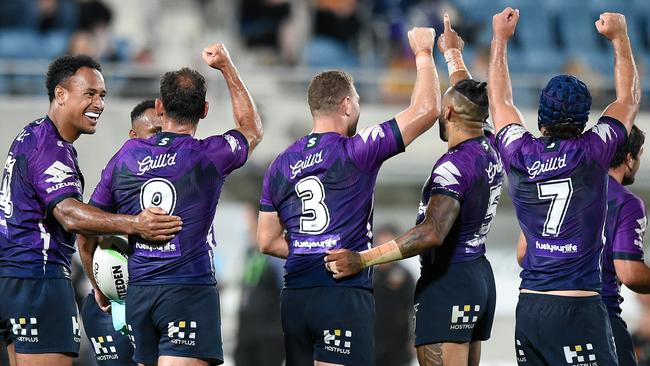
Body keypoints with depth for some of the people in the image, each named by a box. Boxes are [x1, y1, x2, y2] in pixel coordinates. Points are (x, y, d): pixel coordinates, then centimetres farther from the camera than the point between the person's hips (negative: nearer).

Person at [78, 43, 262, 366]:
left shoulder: (126, 156, 6)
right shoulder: (210, 156, -3)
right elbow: (251, 129, 21)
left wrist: (100, 288, 27)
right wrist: (227, 67, 26)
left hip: (138, 292, 5)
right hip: (190, 291, -5)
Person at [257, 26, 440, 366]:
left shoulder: (280, 165, 13)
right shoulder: (356, 151, -5)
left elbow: (267, 241, 16)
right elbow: (426, 110, -4)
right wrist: (423, 53, 9)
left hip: (295, 297, 6)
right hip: (344, 295, -6)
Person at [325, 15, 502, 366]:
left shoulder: (454, 166, -18)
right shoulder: (490, 151, 7)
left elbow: (432, 233, -29)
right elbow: (469, 101, 28)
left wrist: (363, 259, -32)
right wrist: (454, 54, 47)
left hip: (448, 280, -9)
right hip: (480, 275, 9)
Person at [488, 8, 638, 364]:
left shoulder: (519, 156, 3)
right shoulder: (591, 154, -6)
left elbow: (500, 100, 23)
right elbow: (629, 98, 11)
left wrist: (500, 38, 34)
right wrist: (619, 37, 22)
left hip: (528, 306, 5)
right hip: (578, 307, -5)